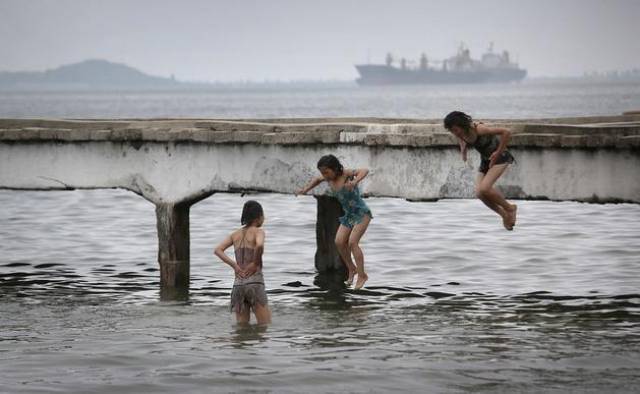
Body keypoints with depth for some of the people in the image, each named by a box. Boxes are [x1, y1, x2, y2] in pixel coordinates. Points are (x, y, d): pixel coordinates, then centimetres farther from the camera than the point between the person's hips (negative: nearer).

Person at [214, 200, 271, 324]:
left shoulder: (235, 234, 15)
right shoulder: (258, 231, -2)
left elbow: (218, 250, 6)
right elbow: (259, 245, -24)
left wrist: (234, 265, 2)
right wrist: (255, 263, -9)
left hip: (238, 284, 6)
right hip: (255, 282, -6)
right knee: (265, 327, -2)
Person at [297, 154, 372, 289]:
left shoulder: (346, 174, -21)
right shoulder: (329, 178, -1)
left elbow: (364, 171, -38)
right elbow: (317, 179, 22)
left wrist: (355, 181, -55)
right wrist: (306, 189, 11)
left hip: (362, 214, -7)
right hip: (348, 216, 7)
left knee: (352, 242, -18)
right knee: (339, 242, -7)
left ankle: (362, 275, -8)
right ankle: (351, 268, 14)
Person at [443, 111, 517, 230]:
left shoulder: (479, 129, -31)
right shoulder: (460, 132, -10)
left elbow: (506, 132, -32)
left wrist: (498, 152, -25)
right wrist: (463, 151, 1)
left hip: (499, 158, -7)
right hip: (486, 160, 7)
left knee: (484, 188, -25)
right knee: (480, 193, -9)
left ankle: (510, 208, -2)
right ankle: (505, 215, 11)